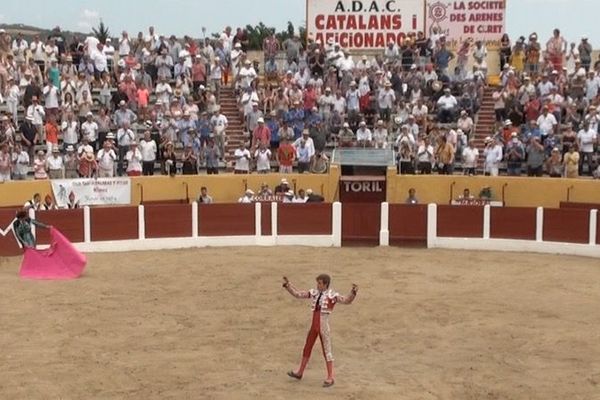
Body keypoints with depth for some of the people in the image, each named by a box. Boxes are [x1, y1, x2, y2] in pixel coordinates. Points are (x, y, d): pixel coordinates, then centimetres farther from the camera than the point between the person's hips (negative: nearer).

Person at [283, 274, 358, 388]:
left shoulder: (332, 295, -10)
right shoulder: (314, 293, 6)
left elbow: (347, 300, -22)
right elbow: (297, 294, 11)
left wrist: (353, 292, -40)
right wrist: (287, 285, 4)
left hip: (324, 326, -6)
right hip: (314, 326, 6)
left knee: (327, 351, -1)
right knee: (307, 348, 17)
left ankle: (330, 377, 8)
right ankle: (300, 372, 31)